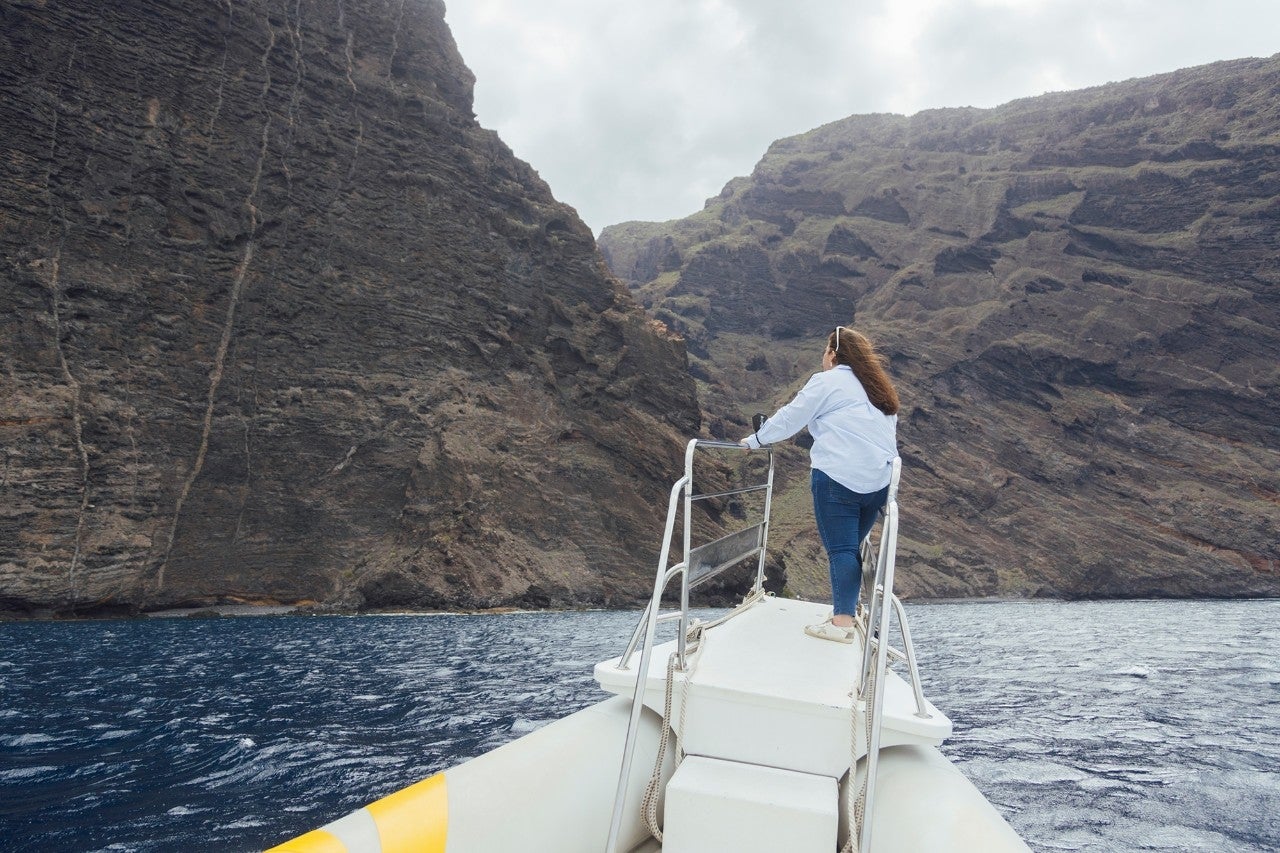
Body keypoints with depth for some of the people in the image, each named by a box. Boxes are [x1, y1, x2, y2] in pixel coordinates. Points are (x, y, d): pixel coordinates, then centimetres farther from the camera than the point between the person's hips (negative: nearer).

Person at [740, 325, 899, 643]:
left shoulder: (827, 382, 0)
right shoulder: (879, 388, 22)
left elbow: (789, 418, 2)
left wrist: (755, 440, 14)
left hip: (838, 479, -7)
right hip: (878, 482, 7)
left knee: (840, 549, -7)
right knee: (852, 547, 15)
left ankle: (842, 623, -11)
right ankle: (848, 608, 19)